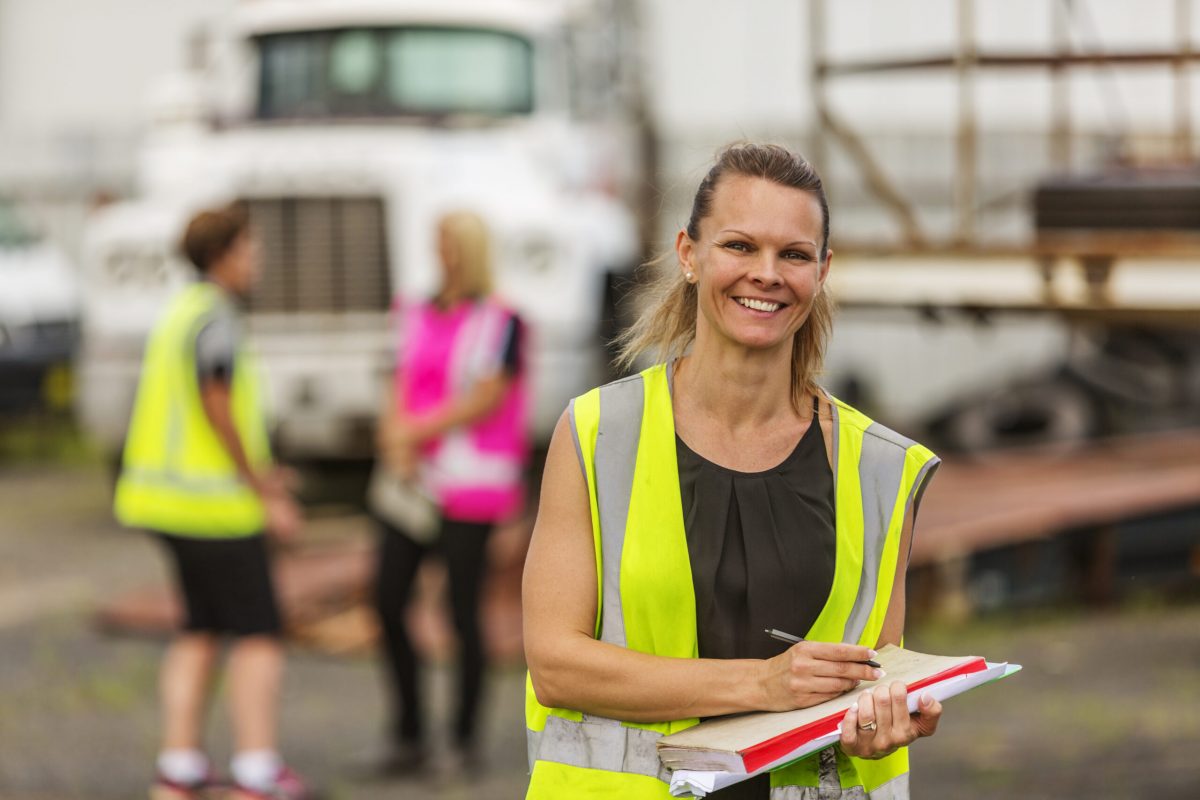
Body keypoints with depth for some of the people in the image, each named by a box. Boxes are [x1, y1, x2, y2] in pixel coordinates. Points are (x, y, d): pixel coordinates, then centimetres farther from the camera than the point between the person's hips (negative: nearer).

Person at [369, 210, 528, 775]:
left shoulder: (500, 321, -4)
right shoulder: (418, 316, 14)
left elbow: (487, 400, -11)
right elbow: (401, 390, 11)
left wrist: (414, 430, -10)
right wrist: (397, 445, -7)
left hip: (469, 485, -6)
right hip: (412, 478, 6)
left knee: (463, 610, -4)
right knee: (388, 602, -1)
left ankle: (467, 735, 9)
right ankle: (408, 737, 8)